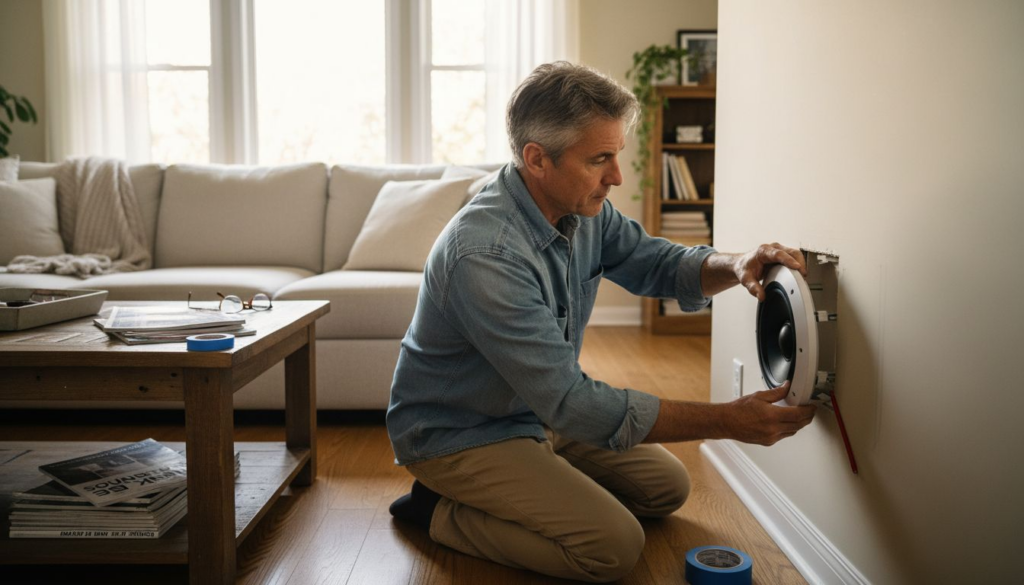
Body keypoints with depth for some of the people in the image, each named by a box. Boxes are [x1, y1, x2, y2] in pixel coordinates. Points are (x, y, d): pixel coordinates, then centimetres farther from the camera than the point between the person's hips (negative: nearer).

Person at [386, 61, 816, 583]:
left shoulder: (583, 208, -8)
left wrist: (734, 266, -20)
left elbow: (659, 264, 4)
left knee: (666, 487, 11)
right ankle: (441, 511, -3)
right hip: (460, 435, -8)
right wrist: (727, 421, -32)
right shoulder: (485, 255, -35)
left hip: (538, 412, 9)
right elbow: (572, 404, -34)